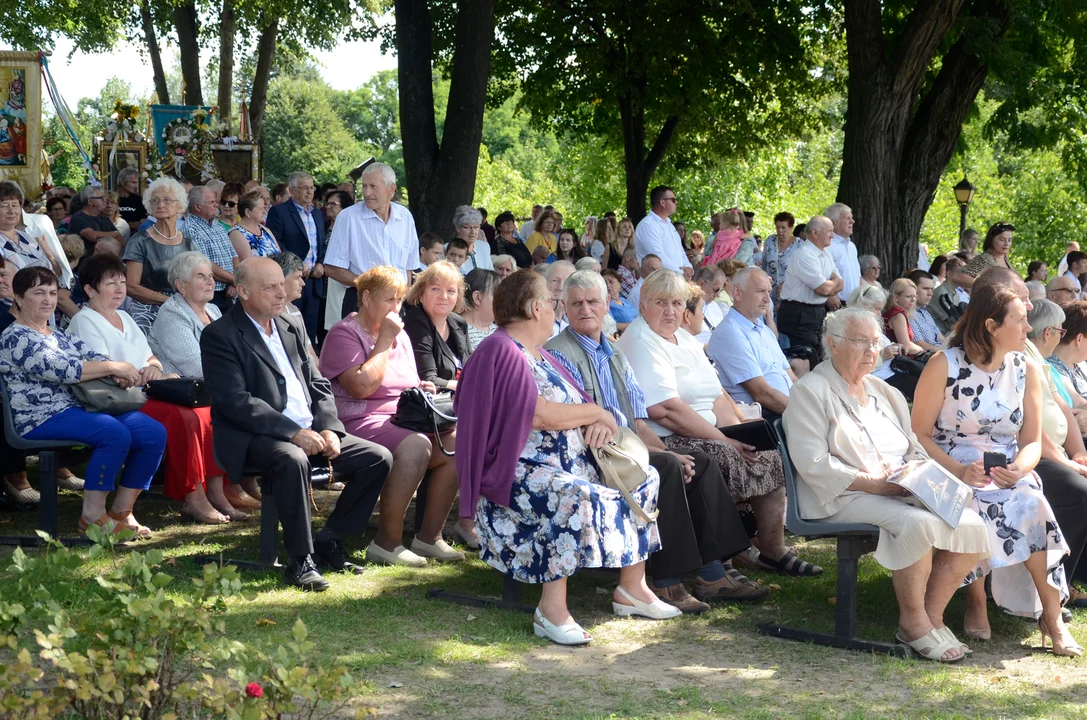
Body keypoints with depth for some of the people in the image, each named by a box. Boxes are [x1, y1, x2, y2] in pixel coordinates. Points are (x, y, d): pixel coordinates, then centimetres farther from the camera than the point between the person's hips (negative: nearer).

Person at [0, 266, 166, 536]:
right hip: (43, 419, -9)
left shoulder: (60, 336, 23)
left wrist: (121, 374, -13)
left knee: (154, 432, -9)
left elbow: (93, 357, 11)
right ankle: (92, 516, -21)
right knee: (116, 433, -32)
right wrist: (115, 367, -15)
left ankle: (121, 511, -2)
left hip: (81, 408, 9)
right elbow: (60, 370, -18)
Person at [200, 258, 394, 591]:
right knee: (292, 460, -39)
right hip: (255, 438, -8)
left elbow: (318, 385, 18)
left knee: (378, 458, -5)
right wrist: (293, 432, -24)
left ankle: (329, 539, 7)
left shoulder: (292, 328, 18)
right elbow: (236, 402, -17)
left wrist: (329, 428, -3)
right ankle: (300, 561, -25)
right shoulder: (219, 335, -6)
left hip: (309, 431, 8)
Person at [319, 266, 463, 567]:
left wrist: (420, 390, 3)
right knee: (416, 446, -35)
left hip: (403, 419, 8)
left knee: (456, 444, -16)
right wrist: (384, 341, -12)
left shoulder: (400, 335, 19)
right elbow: (362, 386, -20)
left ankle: (429, 536, -7)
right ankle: (387, 544, -25)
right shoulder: (344, 334, -6)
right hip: (360, 423, -8)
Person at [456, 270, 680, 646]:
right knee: (577, 498, -38)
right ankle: (552, 608, -34)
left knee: (643, 480, 6)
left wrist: (598, 423, -5)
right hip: (518, 471, -11)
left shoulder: (538, 354, 21)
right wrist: (596, 412, -6)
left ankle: (632, 588, 9)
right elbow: (545, 416, -21)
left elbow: (571, 409, 19)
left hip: (569, 464, 11)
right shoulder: (502, 351, -12)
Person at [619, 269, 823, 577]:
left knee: (771, 456, -4)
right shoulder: (641, 342, -11)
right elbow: (664, 409, -22)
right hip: (668, 442, -9)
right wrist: (725, 440, -20)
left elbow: (716, 396, 14)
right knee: (731, 459, -29)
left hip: (709, 433, 9)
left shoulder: (685, 340, 18)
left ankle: (773, 551, 4)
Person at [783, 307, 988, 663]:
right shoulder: (810, 392, -2)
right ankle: (912, 621, -16)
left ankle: (932, 613, -4)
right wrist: (874, 483, -18)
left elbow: (915, 450, 23)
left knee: (971, 525, -15)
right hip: (844, 498, -8)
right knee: (917, 523, -34)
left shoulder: (884, 392, 22)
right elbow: (813, 464, -13)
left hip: (902, 491, 8)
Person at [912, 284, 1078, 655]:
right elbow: (920, 434, -6)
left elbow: (1032, 442, 7)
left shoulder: (1026, 370, 8)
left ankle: (1051, 611, -21)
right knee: (973, 506, -35)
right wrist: (958, 470, -23)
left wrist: (1020, 468, -17)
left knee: (1031, 505, -30)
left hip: (1008, 472, 3)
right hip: (951, 470, -3)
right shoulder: (944, 365, -5)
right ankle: (976, 600, -12)